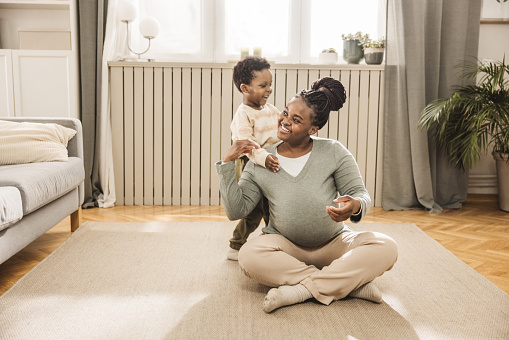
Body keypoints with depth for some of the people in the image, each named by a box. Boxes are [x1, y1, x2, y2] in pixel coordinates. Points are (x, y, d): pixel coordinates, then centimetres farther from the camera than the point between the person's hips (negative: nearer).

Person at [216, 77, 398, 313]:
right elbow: (236, 210, -3)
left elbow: (361, 193, -3)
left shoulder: (334, 152, -1)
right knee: (249, 256, -33)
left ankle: (302, 289, -28)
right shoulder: (261, 162, 1)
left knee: (385, 248, -23)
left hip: (334, 243, 0)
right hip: (285, 245, 0)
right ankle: (352, 283, -27)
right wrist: (227, 163, -11)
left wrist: (355, 205, -29)